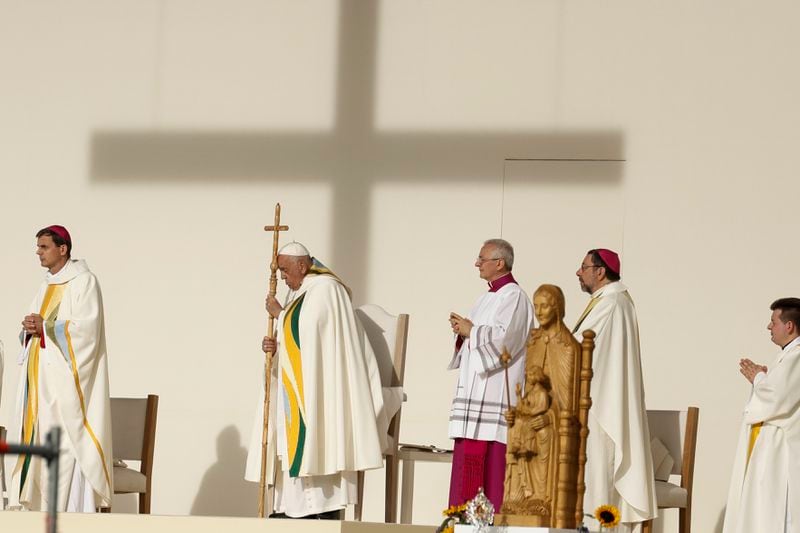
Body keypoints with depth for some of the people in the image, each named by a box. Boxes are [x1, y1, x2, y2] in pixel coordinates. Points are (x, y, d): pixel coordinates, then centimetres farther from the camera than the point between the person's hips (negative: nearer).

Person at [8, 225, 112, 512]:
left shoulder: (84, 281, -6)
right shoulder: (48, 285, 18)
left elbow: (87, 328, -16)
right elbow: (35, 324, 19)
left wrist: (45, 327, -17)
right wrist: (30, 328, -4)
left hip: (67, 377, -8)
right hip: (42, 377, 8)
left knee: (66, 444, -12)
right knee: (39, 439, 4)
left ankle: (70, 512, -13)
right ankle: (43, 509, 5)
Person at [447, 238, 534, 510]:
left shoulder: (514, 297, -9)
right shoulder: (487, 298, 21)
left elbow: (502, 339, -21)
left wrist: (470, 331, -8)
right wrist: (462, 332, 3)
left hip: (495, 395, -9)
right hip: (476, 393, 9)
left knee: (490, 456, -12)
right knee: (469, 458, 6)